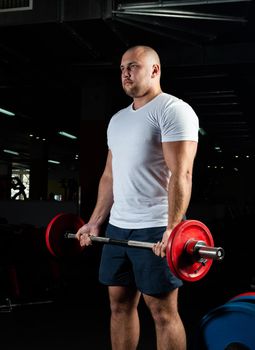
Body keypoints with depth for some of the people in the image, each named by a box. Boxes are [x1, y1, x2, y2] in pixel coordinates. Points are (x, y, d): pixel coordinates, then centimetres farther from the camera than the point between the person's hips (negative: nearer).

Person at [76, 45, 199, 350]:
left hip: (156, 229, -8)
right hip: (118, 226, 8)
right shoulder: (117, 119, 18)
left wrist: (172, 228, -26)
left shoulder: (172, 110, -7)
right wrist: (94, 222, 17)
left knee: (162, 311, -1)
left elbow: (181, 174, -17)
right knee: (119, 303, 12)